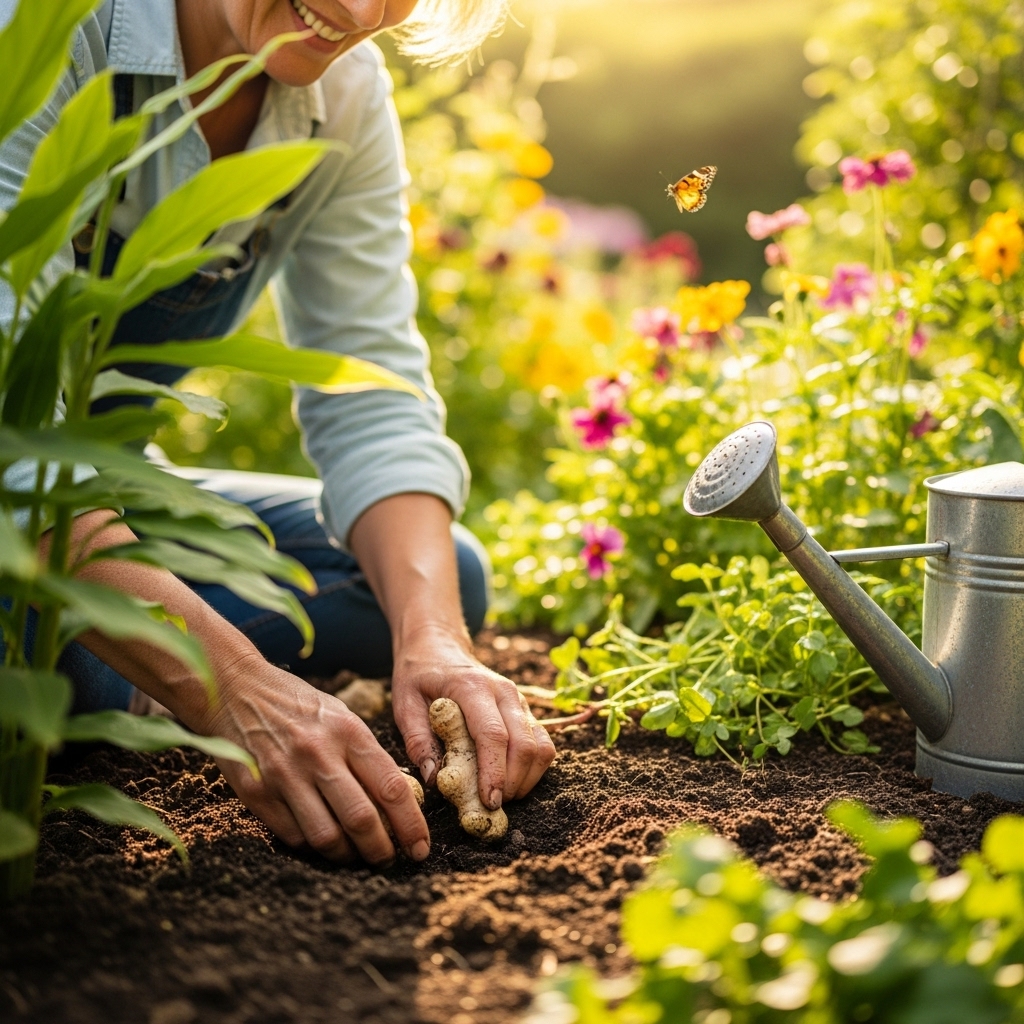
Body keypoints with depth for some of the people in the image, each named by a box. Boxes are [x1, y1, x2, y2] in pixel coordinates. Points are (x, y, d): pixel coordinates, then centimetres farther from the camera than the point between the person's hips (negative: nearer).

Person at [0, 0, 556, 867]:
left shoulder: (346, 89, -8)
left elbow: (372, 398, -13)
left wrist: (432, 637, -31)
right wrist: (234, 694, -46)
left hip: (99, 493, 6)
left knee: (443, 575, -8)